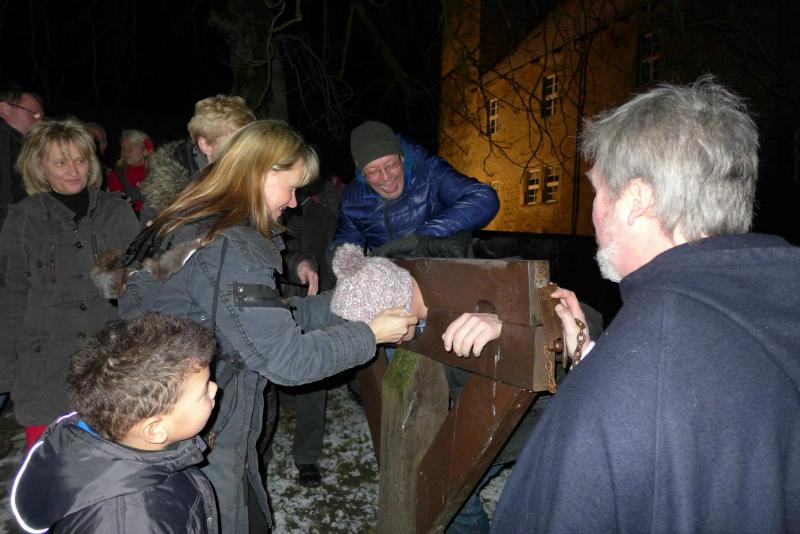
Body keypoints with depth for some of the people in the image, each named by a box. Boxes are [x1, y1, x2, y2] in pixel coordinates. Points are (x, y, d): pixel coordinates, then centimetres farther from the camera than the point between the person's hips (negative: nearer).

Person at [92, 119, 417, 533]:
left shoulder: (194, 229, 6)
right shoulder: (230, 249, -24)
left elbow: (267, 319, 8)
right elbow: (285, 357, -24)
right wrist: (369, 336, -13)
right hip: (201, 452, -9)